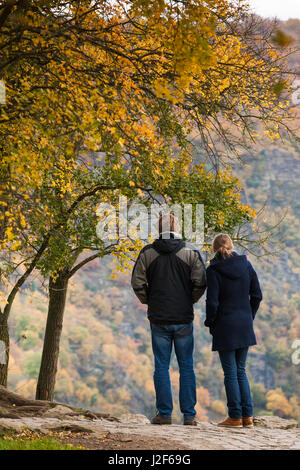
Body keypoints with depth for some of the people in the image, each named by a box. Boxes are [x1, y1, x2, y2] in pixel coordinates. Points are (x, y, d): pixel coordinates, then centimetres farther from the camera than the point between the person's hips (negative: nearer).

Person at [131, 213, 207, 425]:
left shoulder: (147, 253, 0)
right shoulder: (191, 252, -2)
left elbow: (138, 282, -1)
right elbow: (200, 282, -7)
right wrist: (190, 301, 10)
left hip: (159, 318, 0)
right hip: (184, 319, 0)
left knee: (161, 367, 5)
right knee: (186, 367, 6)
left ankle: (164, 413, 5)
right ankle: (189, 414, 7)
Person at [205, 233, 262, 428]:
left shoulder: (213, 270, -10)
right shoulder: (245, 264, 2)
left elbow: (212, 302, -13)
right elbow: (257, 295, 4)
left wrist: (210, 323, 2)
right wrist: (249, 316, 15)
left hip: (225, 326, -4)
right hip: (245, 325, 4)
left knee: (231, 373, 3)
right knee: (241, 371, 14)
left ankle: (235, 417, 6)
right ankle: (248, 416, 12)